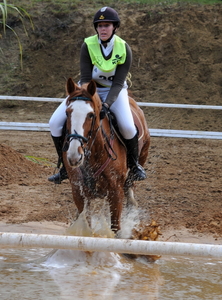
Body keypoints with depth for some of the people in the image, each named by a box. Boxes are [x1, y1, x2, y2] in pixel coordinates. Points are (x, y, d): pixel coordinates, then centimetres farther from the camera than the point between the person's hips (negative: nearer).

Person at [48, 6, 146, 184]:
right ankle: (65, 166, 4)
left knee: (127, 126, -29)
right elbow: (85, 78, -17)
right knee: (55, 123, -14)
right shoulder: (88, 46, -17)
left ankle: (134, 165, 0)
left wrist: (106, 105, -35)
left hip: (113, 90, -2)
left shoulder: (124, 49, -18)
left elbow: (118, 83, -21)